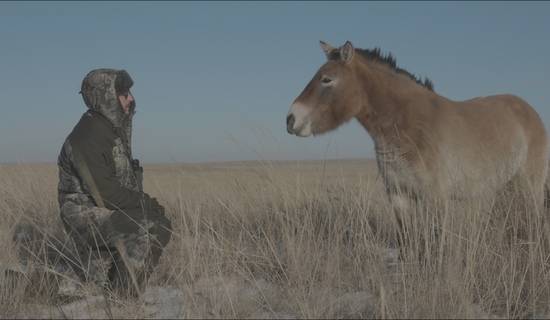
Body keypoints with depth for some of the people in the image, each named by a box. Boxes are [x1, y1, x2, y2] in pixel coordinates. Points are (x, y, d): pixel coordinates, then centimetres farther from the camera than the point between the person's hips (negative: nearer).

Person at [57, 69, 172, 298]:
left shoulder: (114, 128, 8)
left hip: (110, 210, 10)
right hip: (86, 213, -10)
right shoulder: (88, 136, -23)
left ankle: (115, 286, 10)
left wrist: (143, 201, 0)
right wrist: (144, 201, -16)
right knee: (140, 229, -27)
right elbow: (105, 193, -26)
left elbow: (125, 181, 17)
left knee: (161, 225, 4)